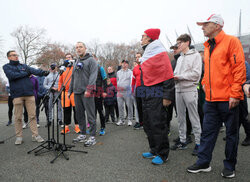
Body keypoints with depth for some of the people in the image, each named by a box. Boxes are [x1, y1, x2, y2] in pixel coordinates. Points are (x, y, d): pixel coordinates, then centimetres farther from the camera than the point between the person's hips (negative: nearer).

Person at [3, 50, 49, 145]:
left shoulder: (24, 66, 18)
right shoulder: (6, 67, 10)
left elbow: (34, 70, -1)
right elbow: (11, 75, -11)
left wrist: (43, 72, -20)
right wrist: (25, 73, -3)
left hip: (29, 94, 2)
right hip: (17, 95, -2)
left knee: (32, 115, 1)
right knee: (18, 117, 4)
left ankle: (35, 135, 6)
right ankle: (19, 136, 16)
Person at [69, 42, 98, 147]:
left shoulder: (91, 60, -1)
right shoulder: (76, 62, 21)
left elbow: (93, 75, -13)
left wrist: (89, 89, -23)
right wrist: (70, 90, 19)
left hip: (87, 92, -7)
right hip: (77, 92, 8)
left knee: (90, 115, -6)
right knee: (79, 115, 11)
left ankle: (92, 137, 1)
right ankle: (82, 135, 22)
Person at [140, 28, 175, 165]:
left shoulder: (160, 53, -9)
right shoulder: (146, 55, 18)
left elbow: (168, 76, -14)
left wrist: (167, 96, -18)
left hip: (157, 96, -9)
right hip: (146, 95, 9)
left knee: (158, 124, -4)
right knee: (148, 124, 13)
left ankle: (162, 154, 11)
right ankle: (154, 150, 28)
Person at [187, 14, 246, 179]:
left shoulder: (231, 41, -5)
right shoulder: (208, 46, 17)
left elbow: (239, 68, -11)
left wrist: (235, 94, -15)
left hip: (228, 99, -6)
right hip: (211, 99, 7)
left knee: (231, 133, 8)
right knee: (208, 131, 10)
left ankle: (229, 166, 23)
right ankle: (203, 162, 21)